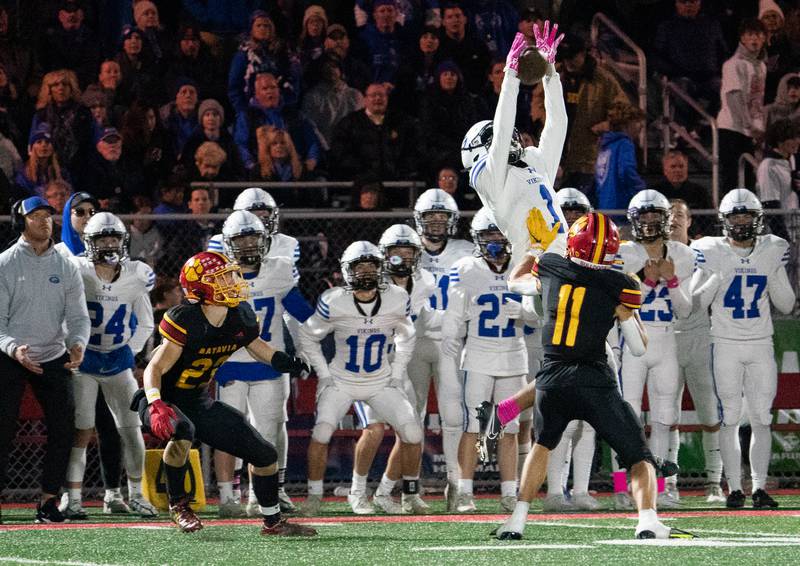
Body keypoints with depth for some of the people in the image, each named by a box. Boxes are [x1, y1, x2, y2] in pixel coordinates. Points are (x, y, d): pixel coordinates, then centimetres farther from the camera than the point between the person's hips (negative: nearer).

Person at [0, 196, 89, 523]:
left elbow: (77, 315, 3)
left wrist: (78, 344, -19)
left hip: (54, 358, 3)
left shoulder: (66, 267, 5)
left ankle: (48, 500, 5)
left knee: (63, 429, -4)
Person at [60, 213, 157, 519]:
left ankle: (136, 495, 17)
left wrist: (129, 351, 3)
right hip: (83, 360, -3)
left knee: (131, 429, 3)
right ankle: (72, 499, -3)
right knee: (81, 431, -7)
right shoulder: (77, 273, -12)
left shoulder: (136, 277, -2)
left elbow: (145, 324, 11)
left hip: (118, 361, 3)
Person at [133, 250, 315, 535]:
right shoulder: (184, 321, -27)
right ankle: (178, 505, -22)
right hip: (166, 403, -7)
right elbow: (155, 368, -26)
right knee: (182, 431, -42)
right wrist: (156, 405, -43)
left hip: (199, 403, 7)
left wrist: (282, 361, 0)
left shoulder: (241, 317, -6)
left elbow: (254, 343, 17)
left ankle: (273, 522, 26)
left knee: (265, 454, 5)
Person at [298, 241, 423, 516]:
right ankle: (314, 495, -5)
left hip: (382, 383, 2)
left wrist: (397, 375, 3)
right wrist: (324, 375, -5)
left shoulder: (397, 300, -12)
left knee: (412, 433, -12)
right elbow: (308, 337, -2)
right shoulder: (333, 302, -19)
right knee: (321, 432, -22)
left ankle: (411, 494, 7)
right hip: (341, 382, -2)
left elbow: (405, 337, 9)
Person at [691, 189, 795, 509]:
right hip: (725, 344, -2)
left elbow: (786, 305, 9)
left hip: (761, 344, 2)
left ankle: (759, 487, 2)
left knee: (761, 419, -1)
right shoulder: (711, 253, -2)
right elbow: (696, 304, -3)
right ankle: (734, 488, 0)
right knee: (729, 418, -4)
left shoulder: (771, 252, 5)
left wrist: (775, 274, -4)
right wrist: (719, 276, -15)